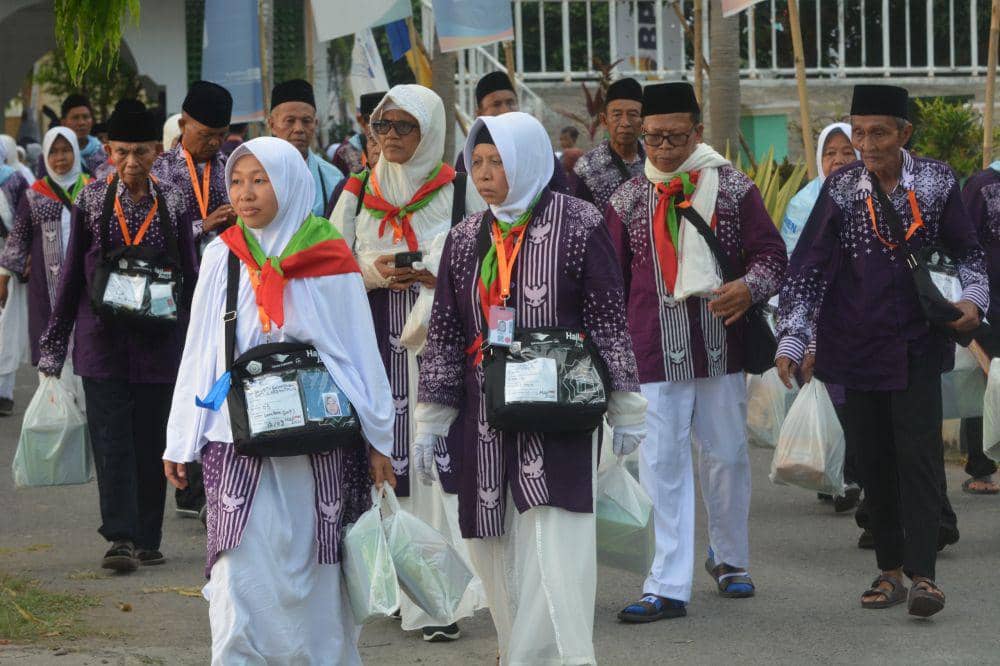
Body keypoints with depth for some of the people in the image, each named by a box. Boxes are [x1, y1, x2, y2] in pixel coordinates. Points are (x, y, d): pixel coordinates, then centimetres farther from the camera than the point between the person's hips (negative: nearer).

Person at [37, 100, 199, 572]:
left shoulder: (172, 204, 3)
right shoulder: (92, 201, 3)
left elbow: (188, 276, 8)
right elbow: (71, 275, 6)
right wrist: (53, 346, 6)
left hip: (156, 341, 1)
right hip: (103, 342, -1)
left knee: (151, 440, 5)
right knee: (112, 440, -8)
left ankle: (146, 540, 13)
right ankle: (120, 538, -11)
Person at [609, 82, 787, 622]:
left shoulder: (733, 188, 3)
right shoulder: (626, 200, 6)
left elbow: (770, 253, 2)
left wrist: (749, 288, -19)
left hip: (721, 349, 0)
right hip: (653, 353, 0)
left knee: (726, 457, 9)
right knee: (661, 466, -4)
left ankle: (729, 558, 31)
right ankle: (668, 586, -1)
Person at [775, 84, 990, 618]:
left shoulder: (936, 183, -1)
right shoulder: (841, 189, -2)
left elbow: (967, 250, 11)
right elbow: (807, 268, -3)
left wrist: (972, 298, -7)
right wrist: (792, 342, -8)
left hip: (917, 344, -1)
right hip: (859, 347, 1)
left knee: (919, 454, -9)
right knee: (873, 459, 7)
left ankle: (922, 573, -10)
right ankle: (890, 569, 17)